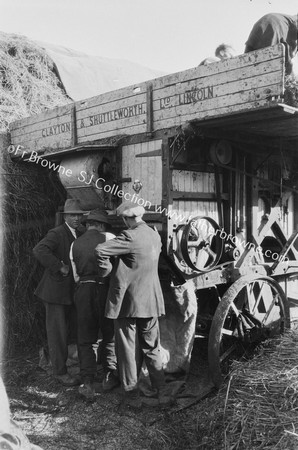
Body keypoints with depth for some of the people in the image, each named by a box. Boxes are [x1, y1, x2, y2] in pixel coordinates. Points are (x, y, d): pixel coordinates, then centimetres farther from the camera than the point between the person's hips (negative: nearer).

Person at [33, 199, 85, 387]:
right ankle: (60, 371, 14)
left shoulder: (78, 236, 12)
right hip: (56, 290, -8)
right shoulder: (57, 233, -15)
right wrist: (60, 267, -28)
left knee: (65, 330, 18)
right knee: (57, 331, 2)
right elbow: (39, 250, -31)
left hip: (71, 292, 8)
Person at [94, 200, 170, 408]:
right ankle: (161, 391, 22)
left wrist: (106, 270, -7)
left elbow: (101, 250, -25)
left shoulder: (130, 237, -18)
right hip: (151, 301, 7)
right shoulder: (155, 235, 5)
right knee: (152, 348, 17)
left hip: (128, 302, -6)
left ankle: (132, 395, 16)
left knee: (128, 350, 7)